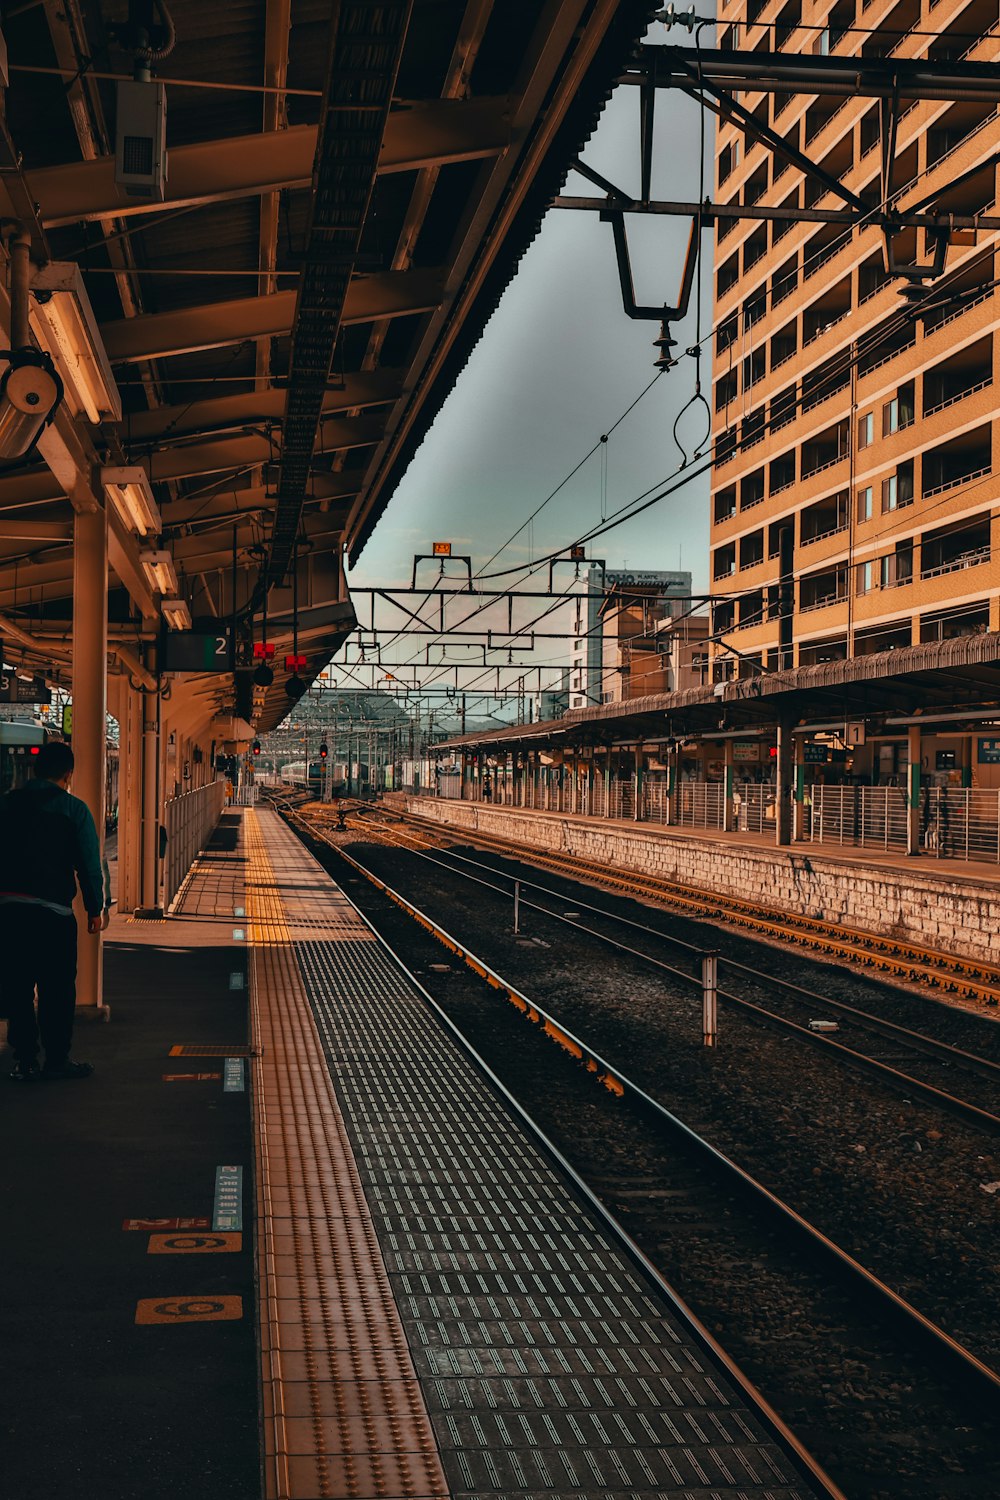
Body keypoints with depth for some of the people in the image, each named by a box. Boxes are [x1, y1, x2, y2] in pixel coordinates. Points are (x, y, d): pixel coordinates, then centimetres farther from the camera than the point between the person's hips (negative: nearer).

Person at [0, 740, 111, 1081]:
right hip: (52, 912, -4)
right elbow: (91, 863, -2)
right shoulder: (73, 809, -3)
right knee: (57, 989, 6)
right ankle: (56, 1059, 11)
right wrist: (97, 909, 7)